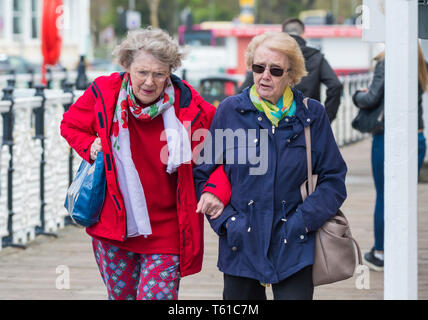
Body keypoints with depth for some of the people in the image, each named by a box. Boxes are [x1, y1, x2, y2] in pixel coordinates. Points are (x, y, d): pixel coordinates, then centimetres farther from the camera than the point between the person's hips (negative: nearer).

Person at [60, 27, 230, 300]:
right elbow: (71, 124, 13)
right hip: (113, 226, 3)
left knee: (157, 296, -9)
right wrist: (90, 147, -6)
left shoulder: (189, 106, -13)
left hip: (165, 233, -3)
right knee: (122, 296, 15)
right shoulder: (103, 93, -7)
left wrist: (218, 189, -15)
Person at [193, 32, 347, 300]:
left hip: (294, 248, -1)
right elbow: (202, 174, 6)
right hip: (242, 245, 1)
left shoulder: (311, 114, 2)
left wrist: (305, 220, -8)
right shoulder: (231, 111, 1)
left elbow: (333, 178, 6)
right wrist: (226, 220, -6)